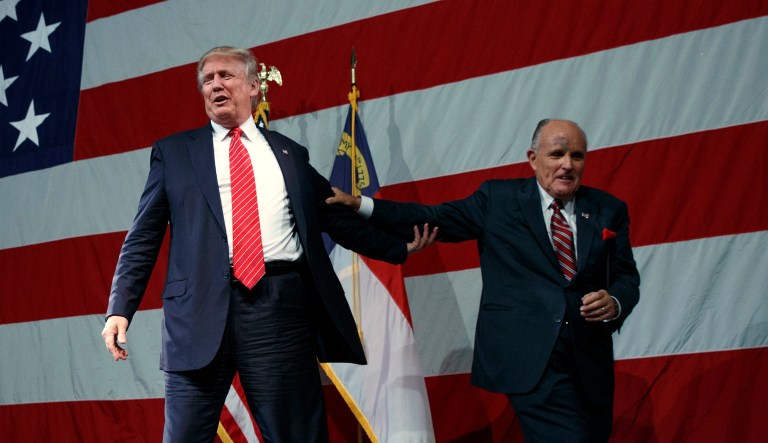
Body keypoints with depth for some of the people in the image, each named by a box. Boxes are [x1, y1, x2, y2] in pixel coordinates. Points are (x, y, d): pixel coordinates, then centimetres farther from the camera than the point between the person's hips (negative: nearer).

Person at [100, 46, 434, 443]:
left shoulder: (290, 154, 19)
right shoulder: (173, 153, 14)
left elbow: (339, 218, 22)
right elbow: (143, 238, 10)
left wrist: (400, 247, 14)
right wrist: (120, 308, 1)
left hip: (281, 307, 1)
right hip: (201, 308, -1)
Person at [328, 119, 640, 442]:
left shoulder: (609, 210, 10)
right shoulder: (497, 198, 4)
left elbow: (626, 276, 10)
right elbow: (434, 219, 5)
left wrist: (615, 302, -13)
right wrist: (358, 205, -1)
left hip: (591, 362, 4)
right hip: (531, 360, -4)